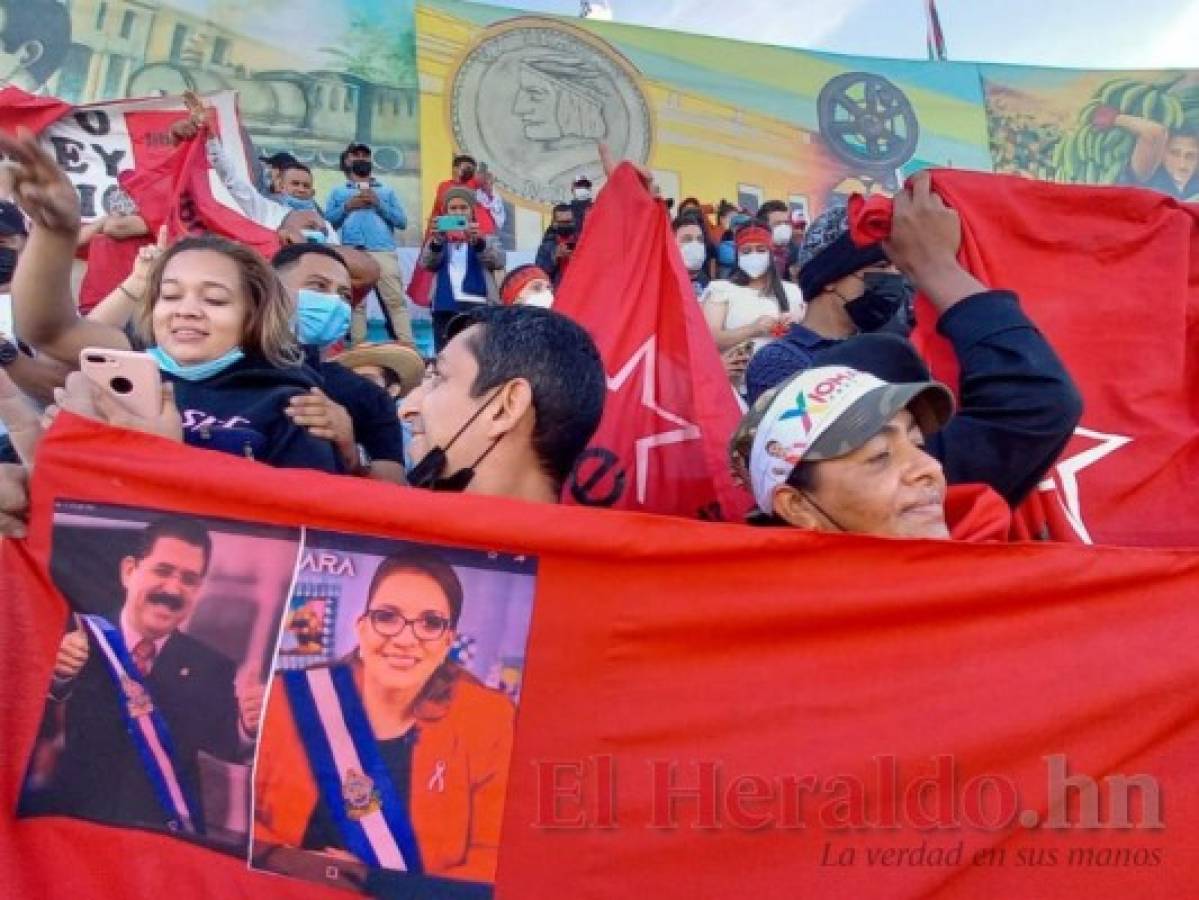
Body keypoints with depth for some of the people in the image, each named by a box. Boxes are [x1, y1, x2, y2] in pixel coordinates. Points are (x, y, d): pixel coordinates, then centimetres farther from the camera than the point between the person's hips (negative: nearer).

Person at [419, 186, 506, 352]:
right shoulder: (439, 239, 16)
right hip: (445, 308, 2)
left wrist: (478, 241, -26)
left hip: (478, 307, -2)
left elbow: (499, 261, -6)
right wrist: (436, 242, -22)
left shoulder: (486, 236, 12)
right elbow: (426, 263, -1)